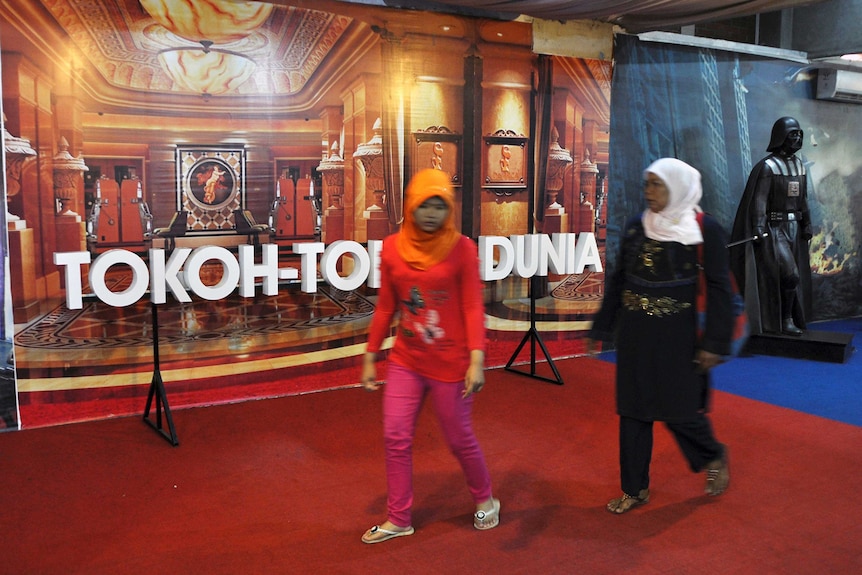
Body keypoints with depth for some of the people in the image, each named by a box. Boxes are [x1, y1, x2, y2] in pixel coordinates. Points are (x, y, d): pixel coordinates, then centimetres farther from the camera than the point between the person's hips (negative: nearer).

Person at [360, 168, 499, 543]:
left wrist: (477, 359, -23)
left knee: (459, 439, 10)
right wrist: (370, 358, 7)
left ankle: (484, 500, 38)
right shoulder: (392, 248, -1)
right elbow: (385, 308, 6)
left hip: (450, 364, -3)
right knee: (396, 438, 5)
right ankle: (399, 519, 23)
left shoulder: (462, 249, -11)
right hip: (405, 361, 4)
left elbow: (473, 307, -13)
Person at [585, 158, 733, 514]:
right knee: (633, 410, 8)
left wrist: (714, 343, -14)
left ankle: (714, 457, 34)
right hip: (635, 334, 5)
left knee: (679, 410, 2)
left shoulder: (704, 229, -8)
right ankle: (635, 488, 21)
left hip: (676, 336, -4)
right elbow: (618, 281, 11)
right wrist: (600, 329, 12)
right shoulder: (635, 227, 5)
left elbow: (718, 288, -9)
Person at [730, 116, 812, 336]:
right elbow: (759, 199, -18)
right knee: (790, 275, -12)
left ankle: (789, 318, 18)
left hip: (793, 227, 8)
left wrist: (807, 224, 14)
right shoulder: (767, 166, -11)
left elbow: (803, 199, 17)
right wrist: (758, 227, -26)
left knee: (792, 275, 9)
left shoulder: (799, 165, 13)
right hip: (774, 228, -7)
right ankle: (786, 320, 2)